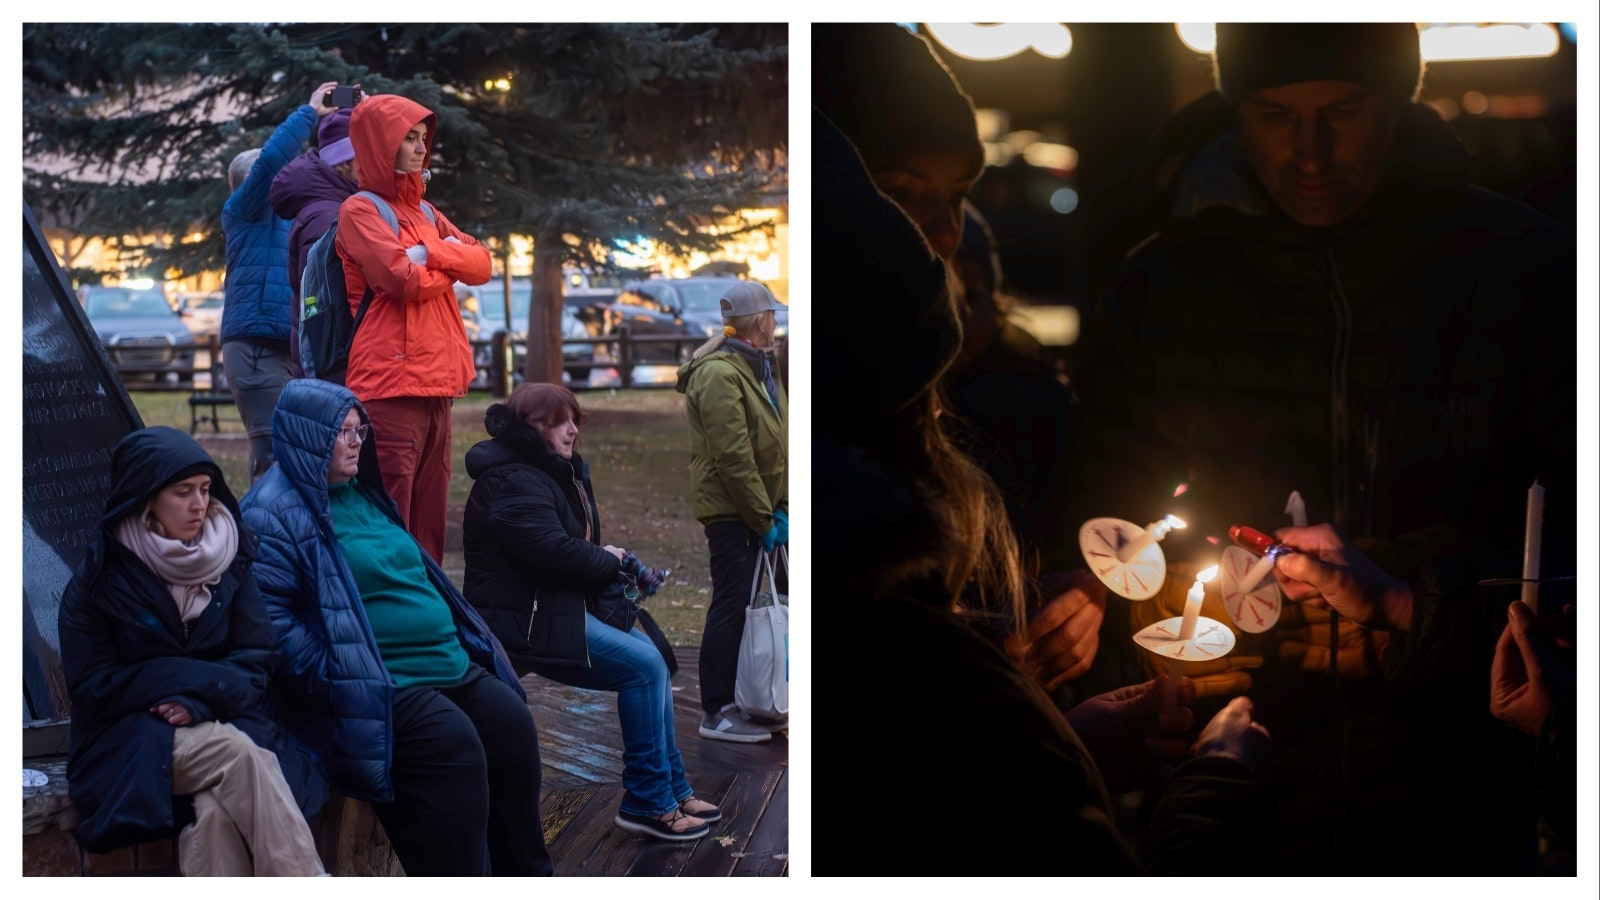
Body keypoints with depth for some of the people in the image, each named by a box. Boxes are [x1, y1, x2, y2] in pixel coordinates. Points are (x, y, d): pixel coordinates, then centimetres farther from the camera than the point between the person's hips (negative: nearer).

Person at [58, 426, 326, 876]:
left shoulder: (229, 564, 7)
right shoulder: (97, 581, -1)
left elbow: (256, 662, 4)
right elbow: (92, 689, -4)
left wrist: (199, 700, -17)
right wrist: (207, 677, -10)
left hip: (220, 723, 2)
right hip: (132, 745, -2)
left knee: (217, 813, -33)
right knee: (236, 752, -33)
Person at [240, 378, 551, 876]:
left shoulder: (361, 494, 20)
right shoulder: (276, 512, -9)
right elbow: (270, 618, -18)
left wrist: (468, 643, 16)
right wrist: (336, 681, -20)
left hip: (449, 665, 9)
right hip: (377, 688, -9)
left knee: (512, 724, -4)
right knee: (453, 745, -26)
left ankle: (525, 877, 8)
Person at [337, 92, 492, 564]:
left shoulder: (424, 213, 21)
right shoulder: (360, 210, -2)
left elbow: (481, 264, 9)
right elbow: (405, 279, -15)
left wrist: (430, 252, -8)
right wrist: (451, 266, 4)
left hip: (435, 383, 8)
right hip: (390, 383, -8)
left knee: (430, 517, 8)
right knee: (390, 522, -10)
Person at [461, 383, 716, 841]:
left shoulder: (560, 472, 17)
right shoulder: (512, 481, -16)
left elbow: (582, 545, 20)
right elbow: (555, 552, -27)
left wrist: (624, 566, -2)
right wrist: (612, 560, -8)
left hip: (562, 602, 10)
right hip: (522, 619, -10)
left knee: (651, 656, 4)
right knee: (644, 666, -16)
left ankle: (672, 789, 9)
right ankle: (647, 802, -9)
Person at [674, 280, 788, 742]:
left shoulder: (759, 368, 18)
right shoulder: (719, 374, -14)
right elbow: (733, 457, -20)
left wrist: (781, 507, 5)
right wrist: (764, 517, -18)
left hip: (762, 506, 10)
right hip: (732, 511, -10)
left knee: (781, 597, 12)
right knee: (733, 606, -4)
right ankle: (717, 713, 5)